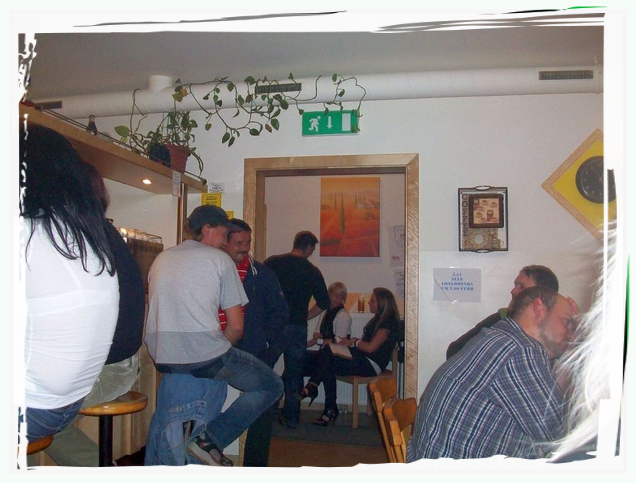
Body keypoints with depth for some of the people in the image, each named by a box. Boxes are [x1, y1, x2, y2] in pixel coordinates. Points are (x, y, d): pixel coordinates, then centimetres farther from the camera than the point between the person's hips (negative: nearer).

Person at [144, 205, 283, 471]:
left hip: (161, 359, 7)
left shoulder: (161, 258, 16)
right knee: (272, 386, 9)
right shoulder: (220, 259, 1)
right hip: (205, 356, -7)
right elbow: (236, 327, -3)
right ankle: (210, 439, -2)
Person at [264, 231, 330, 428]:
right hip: (298, 328, 2)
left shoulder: (272, 262, -3)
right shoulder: (312, 271, 1)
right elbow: (324, 303, 4)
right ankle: (291, 416, 20)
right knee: (294, 373, 13)